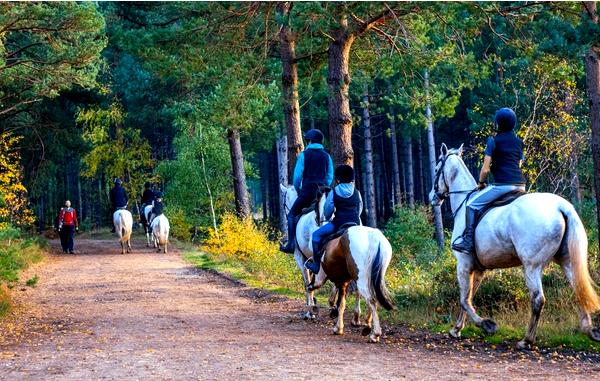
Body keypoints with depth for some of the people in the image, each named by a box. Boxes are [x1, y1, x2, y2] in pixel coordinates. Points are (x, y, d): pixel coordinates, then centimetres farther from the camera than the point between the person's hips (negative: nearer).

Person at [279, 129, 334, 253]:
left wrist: (297, 189, 12)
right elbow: (330, 176, 13)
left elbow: (297, 175, -3)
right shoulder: (326, 156, 12)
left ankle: (291, 244, -6)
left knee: (292, 215, 5)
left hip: (307, 191, -4)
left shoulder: (304, 155, -2)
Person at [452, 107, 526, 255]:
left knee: (472, 204, 2)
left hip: (502, 184, -7)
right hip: (520, 186, 7)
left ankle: (468, 242, -7)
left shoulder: (494, 141, -2)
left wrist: (481, 183, 13)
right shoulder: (519, 142, 16)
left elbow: (485, 169, -5)